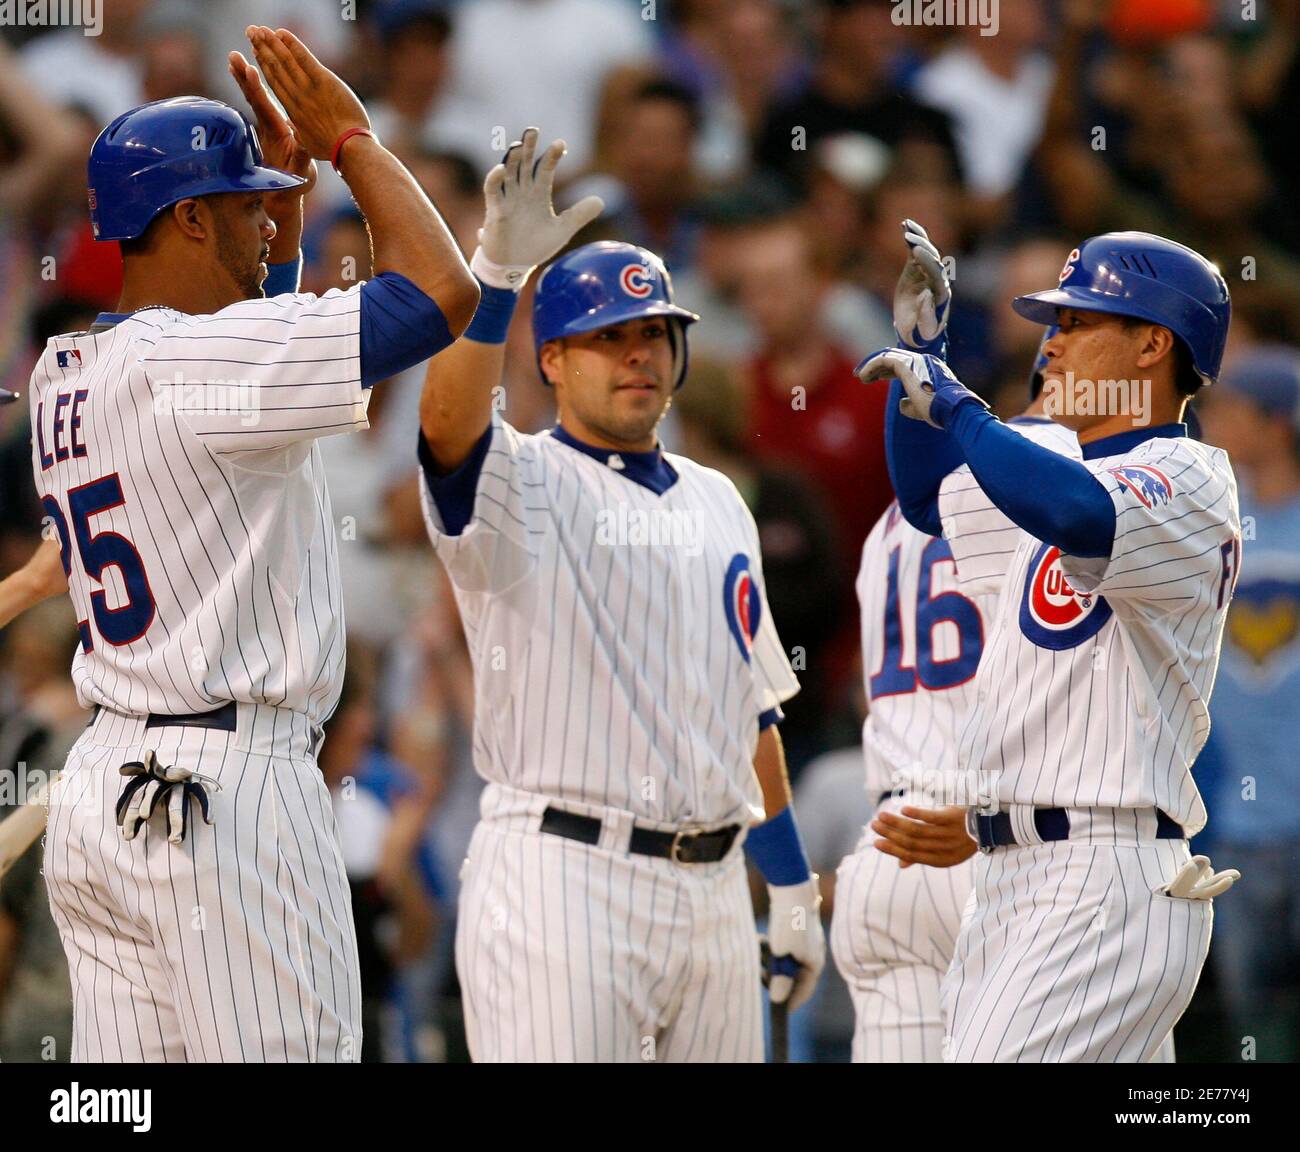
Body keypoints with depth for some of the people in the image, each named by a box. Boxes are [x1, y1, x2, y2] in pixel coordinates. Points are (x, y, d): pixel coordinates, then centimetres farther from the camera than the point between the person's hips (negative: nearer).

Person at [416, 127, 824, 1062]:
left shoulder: (716, 502, 19)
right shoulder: (522, 485, 0)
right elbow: (450, 423, -25)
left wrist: (794, 888, 20)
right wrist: (499, 267, -38)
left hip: (712, 886, 6)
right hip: (563, 874, -6)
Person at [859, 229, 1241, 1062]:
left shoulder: (1187, 478, -9)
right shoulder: (1076, 476, 22)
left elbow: (1080, 518, -31)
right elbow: (930, 500, 36)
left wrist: (953, 403, -18)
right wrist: (914, 344, 22)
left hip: (1107, 890, -10)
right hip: (1019, 886, 10)